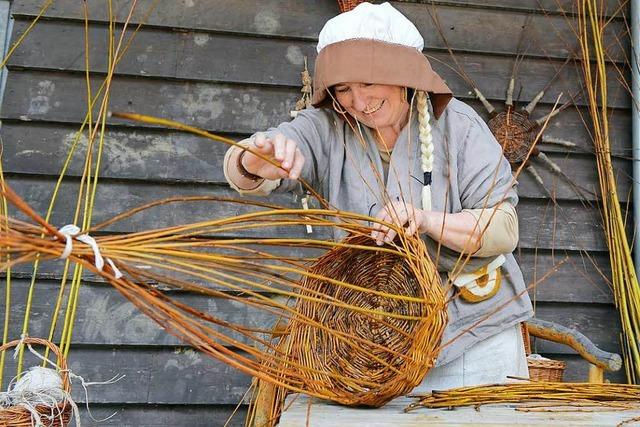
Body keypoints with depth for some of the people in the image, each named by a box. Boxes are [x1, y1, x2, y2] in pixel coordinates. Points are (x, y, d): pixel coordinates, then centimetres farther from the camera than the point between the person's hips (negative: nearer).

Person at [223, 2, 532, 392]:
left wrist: (427, 220, -32)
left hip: (475, 328, 0)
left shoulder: (457, 124, -9)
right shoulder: (326, 127, -6)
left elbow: (504, 228, -14)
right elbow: (243, 173, -21)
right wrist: (255, 165, -46)